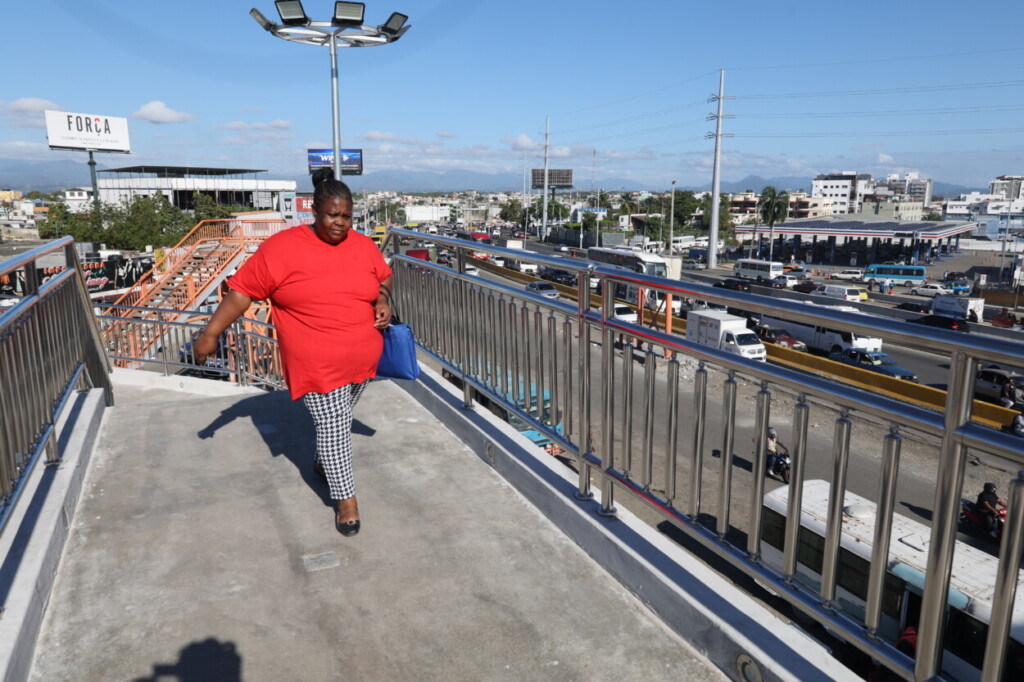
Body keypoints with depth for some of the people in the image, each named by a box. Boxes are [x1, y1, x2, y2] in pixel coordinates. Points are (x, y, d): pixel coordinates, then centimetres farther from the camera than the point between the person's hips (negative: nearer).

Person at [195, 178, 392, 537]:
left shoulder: (363, 246, 0)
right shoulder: (281, 248, -12)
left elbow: (383, 276, 17)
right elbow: (242, 290, -7)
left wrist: (383, 299, -4)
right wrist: (211, 333, -7)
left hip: (363, 358, 5)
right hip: (317, 364, -5)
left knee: (340, 418, 22)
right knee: (332, 426, -2)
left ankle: (322, 462, 49)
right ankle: (345, 497, 15)